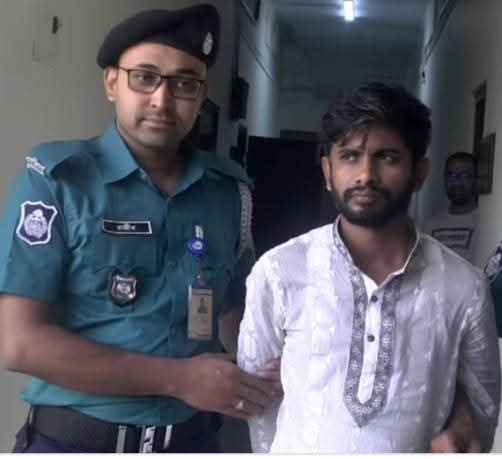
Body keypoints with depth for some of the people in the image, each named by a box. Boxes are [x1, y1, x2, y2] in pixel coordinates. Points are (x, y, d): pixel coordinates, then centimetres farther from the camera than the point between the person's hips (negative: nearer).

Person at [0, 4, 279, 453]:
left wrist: (260, 379, -9)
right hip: (72, 437, -3)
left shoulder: (230, 188, 0)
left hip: (191, 437, 4)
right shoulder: (57, 177, -11)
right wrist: (178, 378, -17)